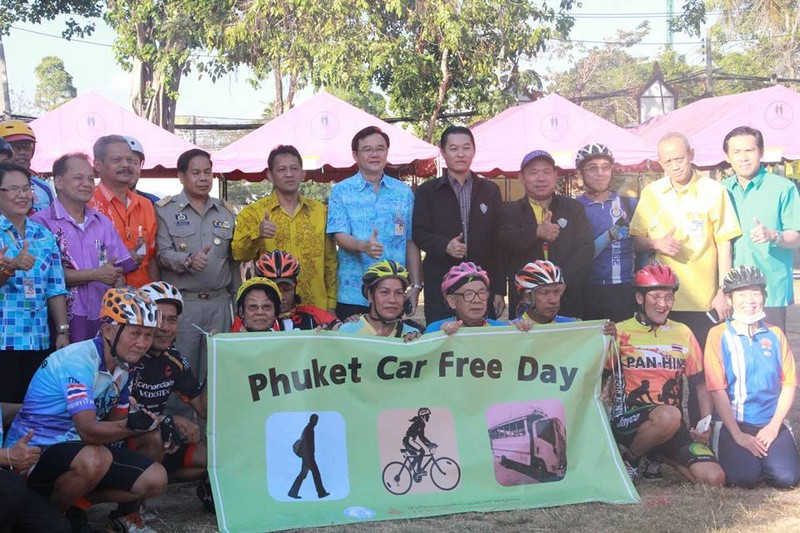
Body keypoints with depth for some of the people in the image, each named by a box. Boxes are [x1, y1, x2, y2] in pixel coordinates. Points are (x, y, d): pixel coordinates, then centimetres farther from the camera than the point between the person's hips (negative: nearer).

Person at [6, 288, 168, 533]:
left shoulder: (123, 366, 3)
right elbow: (88, 430, -34)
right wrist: (130, 425, -51)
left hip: (76, 447, 8)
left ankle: (73, 506, 7)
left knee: (155, 479, -8)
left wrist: (157, 427, -9)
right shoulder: (78, 360, -24)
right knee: (94, 459, -38)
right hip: (34, 452, -8)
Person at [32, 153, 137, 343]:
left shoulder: (103, 223, 16)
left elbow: (119, 270, 15)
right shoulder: (41, 223, -4)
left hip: (103, 319, 5)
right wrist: (96, 274, -10)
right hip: (63, 320, -5)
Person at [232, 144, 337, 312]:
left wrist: (331, 304, 6)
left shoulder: (321, 210, 7)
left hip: (315, 308, 2)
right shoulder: (253, 212, 0)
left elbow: (330, 261, 10)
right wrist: (257, 235, -31)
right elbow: (239, 254, -12)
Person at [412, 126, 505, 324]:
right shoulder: (427, 191, 9)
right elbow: (419, 233, 2)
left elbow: (499, 241, 10)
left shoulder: (491, 191, 14)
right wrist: (445, 246, -19)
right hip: (440, 285, -1)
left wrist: (499, 290, 4)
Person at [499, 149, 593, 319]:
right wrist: (537, 232, -28)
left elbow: (586, 249, 1)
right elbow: (506, 243, -10)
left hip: (568, 299, 1)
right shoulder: (511, 211, 8)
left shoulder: (574, 208, 10)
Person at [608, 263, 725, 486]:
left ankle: (661, 456, 14)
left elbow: (700, 383, 16)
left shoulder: (682, 333, 12)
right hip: (628, 420, -4)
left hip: (672, 426, 5)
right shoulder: (620, 332, 1)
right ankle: (630, 457, -8)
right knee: (669, 415, -38)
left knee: (714, 478, -14)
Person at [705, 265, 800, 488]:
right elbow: (717, 389, -6)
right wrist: (738, 435, -11)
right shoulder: (718, 335, -2)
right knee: (744, 477, -24)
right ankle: (736, 452, 9)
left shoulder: (775, 335, 8)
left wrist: (773, 426, -5)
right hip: (734, 423, -2)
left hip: (771, 424, 3)